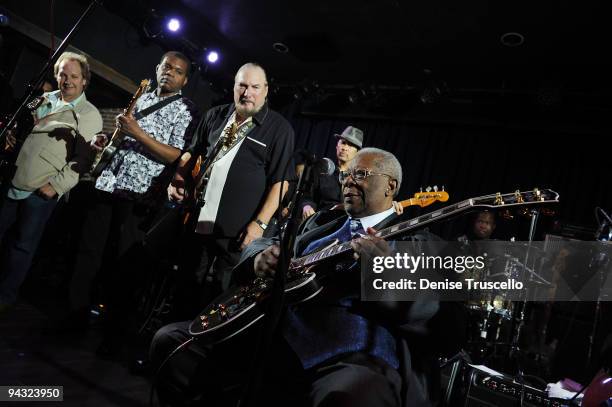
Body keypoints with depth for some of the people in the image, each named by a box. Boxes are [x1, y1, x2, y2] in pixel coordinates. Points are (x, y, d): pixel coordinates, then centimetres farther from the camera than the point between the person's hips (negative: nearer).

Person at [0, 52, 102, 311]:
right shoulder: (44, 100, 13)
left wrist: (56, 185, -15)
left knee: (22, 246, 5)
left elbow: (82, 159, -9)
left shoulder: (90, 115, -3)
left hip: (42, 193, -5)